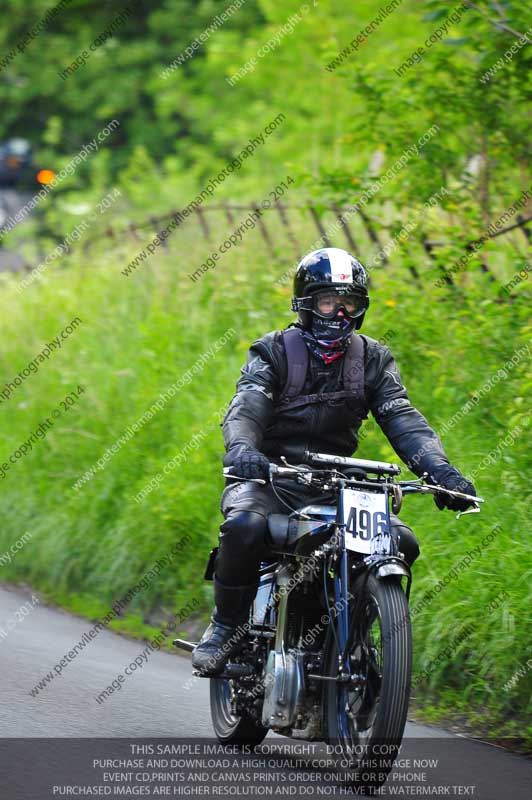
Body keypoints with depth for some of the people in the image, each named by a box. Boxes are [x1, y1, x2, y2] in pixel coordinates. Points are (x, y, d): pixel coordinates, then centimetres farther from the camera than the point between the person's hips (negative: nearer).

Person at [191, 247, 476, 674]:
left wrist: (439, 468, -25)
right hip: (269, 477, -3)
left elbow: (402, 418, -5)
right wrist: (241, 447, -43)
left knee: (401, 542, -17)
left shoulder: (372, 359, 8)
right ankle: (226, 625, -13)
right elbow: (245, 408, -18)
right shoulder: (275, 351, -1)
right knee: (244, 527, -35)